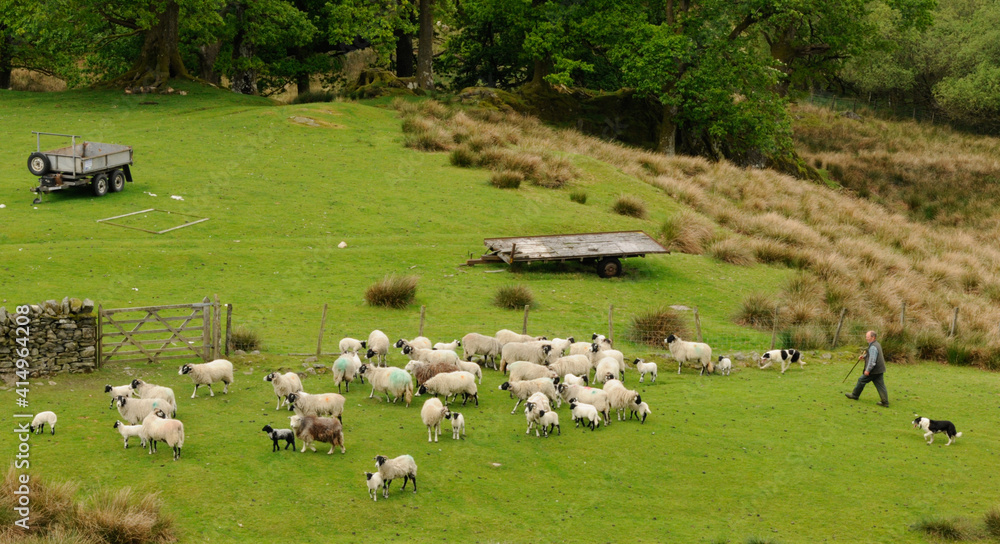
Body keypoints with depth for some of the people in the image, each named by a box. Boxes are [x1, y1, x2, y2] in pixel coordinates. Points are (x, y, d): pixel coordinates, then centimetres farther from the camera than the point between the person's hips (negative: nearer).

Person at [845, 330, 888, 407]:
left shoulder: (873, 347, -20)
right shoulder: (877, 344, 13)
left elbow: (872, 360, -24)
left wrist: (868, 370, -20)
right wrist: (864, 356, 13)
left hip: (874, 371, -9)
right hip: (879, 370, 9)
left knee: (861, 380, 7)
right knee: (880, 385, 8)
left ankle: (854, 395, 22)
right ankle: (885, 402, 6)